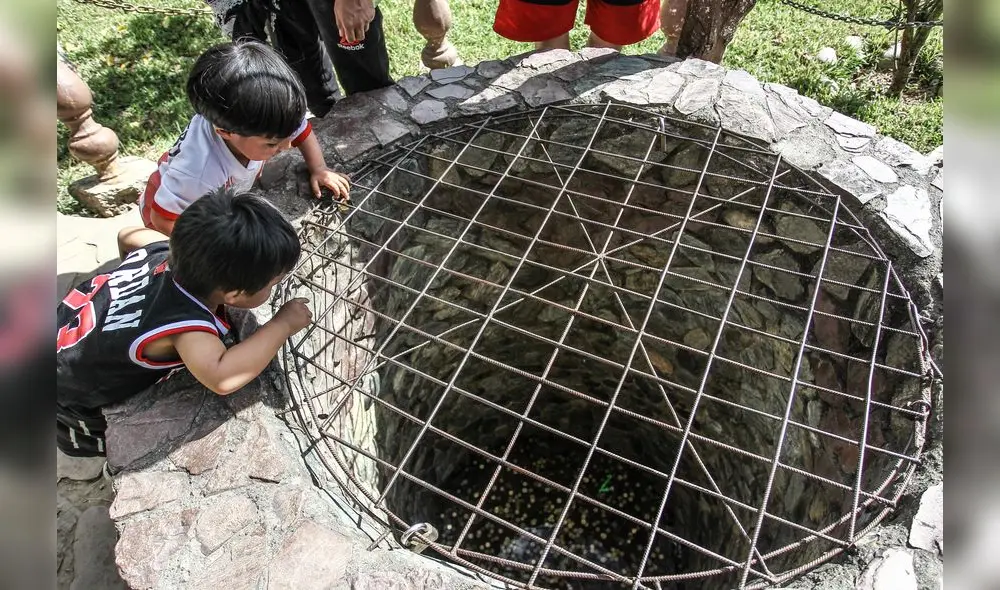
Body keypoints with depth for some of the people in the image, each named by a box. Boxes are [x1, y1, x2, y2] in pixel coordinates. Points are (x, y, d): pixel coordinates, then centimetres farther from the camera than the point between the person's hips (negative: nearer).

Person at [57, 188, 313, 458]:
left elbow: (127, 235, -1)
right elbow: (222, 379, -63)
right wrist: (283, 324, -49)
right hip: (71, 393, -6)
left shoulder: (171, 251, -22)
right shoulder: (187, 324, -45)